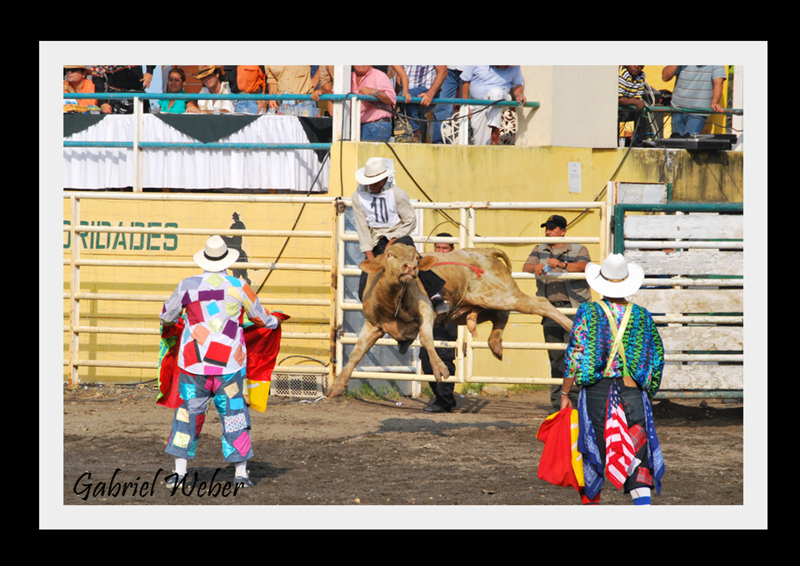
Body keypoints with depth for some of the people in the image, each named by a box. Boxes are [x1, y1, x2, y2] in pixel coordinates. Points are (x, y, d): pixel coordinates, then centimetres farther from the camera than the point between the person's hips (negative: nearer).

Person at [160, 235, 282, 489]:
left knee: (189, 411, 10)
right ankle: (241, 472, 8)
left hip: (194, 362, 1)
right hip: (229, 363, 0)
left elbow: (167, 316, 12)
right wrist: (273, 322, 34)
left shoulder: (187, 286, -3)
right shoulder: (239, 288, -3)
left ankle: (180, 470, 7)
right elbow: (261, 318, 11)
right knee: (233, 413, 8)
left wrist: (172, 321, 36)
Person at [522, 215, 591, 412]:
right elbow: (526, 267, 5)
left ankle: (575, 399, -13)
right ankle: (557, 402, 7)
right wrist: (536, 267, -18)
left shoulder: (578, 250, 7)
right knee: (555, 357, 4)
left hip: (573, 308, -4)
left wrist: (561, 264, -30)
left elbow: (583, 266, -13)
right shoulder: (540, 251, 19)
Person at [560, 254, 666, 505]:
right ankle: (643, 505, -15)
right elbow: (657, 359, 8)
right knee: (638, 451, 0)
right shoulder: (642, 316, 4)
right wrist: (649, 392, 19)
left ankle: (589, 501, 23)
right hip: (634, 391, 1)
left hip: (596, 391, -1)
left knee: (594, 448, 13)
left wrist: (565, 393, 2)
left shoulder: (588, 312, -3)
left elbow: (574, 357, -5)